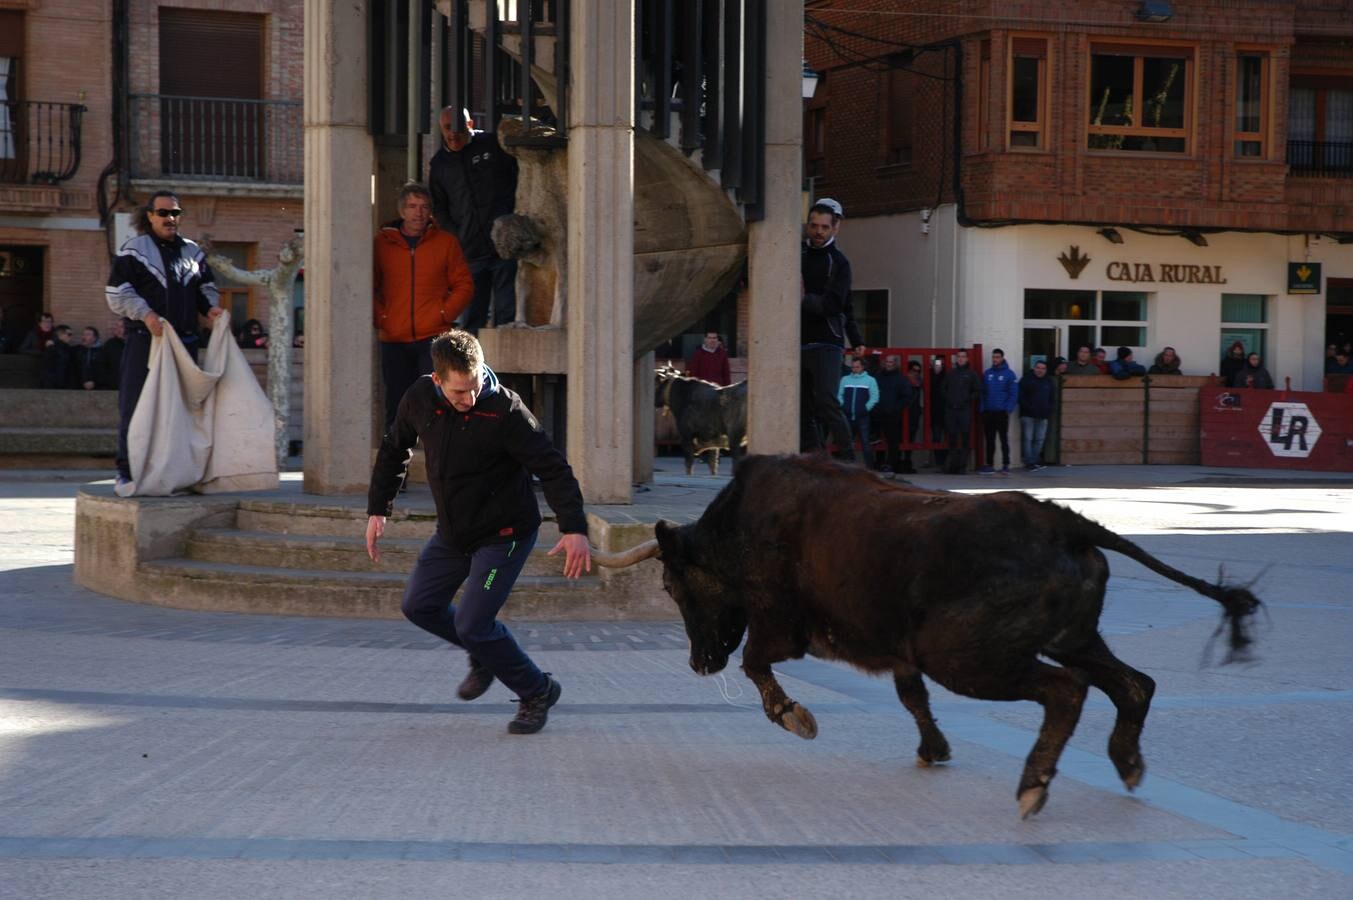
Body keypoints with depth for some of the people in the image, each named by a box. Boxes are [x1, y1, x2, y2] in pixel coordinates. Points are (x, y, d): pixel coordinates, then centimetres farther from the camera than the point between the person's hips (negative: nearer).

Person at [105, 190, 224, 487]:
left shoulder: (193, 251, 16)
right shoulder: (134, 249, 0)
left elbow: (206, 287, 24)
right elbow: (116, 293, -6)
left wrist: (211, 307, 2)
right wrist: (146, 314, -20)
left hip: (185, 340, 5)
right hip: (145, 339, -5)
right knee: (135, 405, -5)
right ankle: (127, 470, 0)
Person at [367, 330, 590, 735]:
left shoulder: (505, 410, -26)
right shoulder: (419, 399, -10)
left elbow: (552, 468, -25)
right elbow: (394, 450, 10)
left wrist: (574, 527, -36)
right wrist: (378, 509, 8)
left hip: (503, 534, -6)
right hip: (451, 531, 7)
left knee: (472, 624, -12)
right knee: (419, 606, 10)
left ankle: (537, 693, 9)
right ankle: (485, 654, 33)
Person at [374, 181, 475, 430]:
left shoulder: (446, 242, 6)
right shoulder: (382, 243, 8)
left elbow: (464, 286, 8)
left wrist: (444, 314, -5)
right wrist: (380, 317, 0)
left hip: (434, 337, -2)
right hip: (394, 340, 2)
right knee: (397, 407, 5)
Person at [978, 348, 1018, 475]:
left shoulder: (1009, 374, -2)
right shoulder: (987, 374, 10)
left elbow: (1013, 393, -5)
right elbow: (982, 392, 10)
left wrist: (1008, 409, -13)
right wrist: (982, 408, 1)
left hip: (1002, 412, -4)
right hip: (988, 412, 4)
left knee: (1004, 438, -2)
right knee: (989, 439, 7)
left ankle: (1006, 465, 1)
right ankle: (989, 465, 11)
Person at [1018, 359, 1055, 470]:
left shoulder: (1050, 382, 13)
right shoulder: (1026, 380, 0)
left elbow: (1053, 399, 15)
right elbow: (1021, 397, -5)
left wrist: (1049, 411, 1)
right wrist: (1028, 408, -15)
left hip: (1043, 416, 4)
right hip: (1028, 415, -4)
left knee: (1039, 440, 5)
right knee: (1028, 438, -7)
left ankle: (1034, 461, 13)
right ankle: (1030, 462, -7)